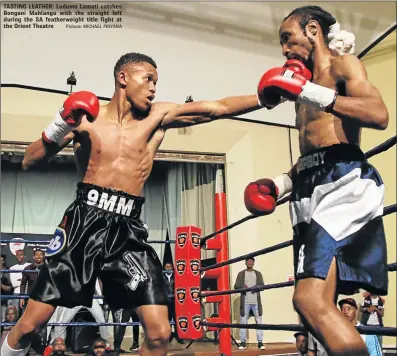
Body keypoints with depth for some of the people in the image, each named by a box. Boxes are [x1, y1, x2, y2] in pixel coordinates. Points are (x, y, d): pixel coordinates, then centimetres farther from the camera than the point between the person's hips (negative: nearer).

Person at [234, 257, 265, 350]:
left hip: (256, 302, 1)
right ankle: (243, 342, 5)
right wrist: (243, 287, -18)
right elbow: (236, 286, 3)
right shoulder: (241, 274, 9)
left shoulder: (258, 273, 13)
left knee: (259, 322, -1)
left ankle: (260, 342, 3)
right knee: (243, 322, -1)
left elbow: (262, 285, 3)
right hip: (245, 302, -1)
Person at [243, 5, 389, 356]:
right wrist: (281, 183, 15)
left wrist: (312, 93, -18)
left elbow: (380, 115, -15)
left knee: (311, 299, -23)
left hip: (344, 181, -8)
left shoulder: (343, 64, 5)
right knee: (317, 305, 6)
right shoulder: (305, 83, 26)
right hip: (312, 189, 9)